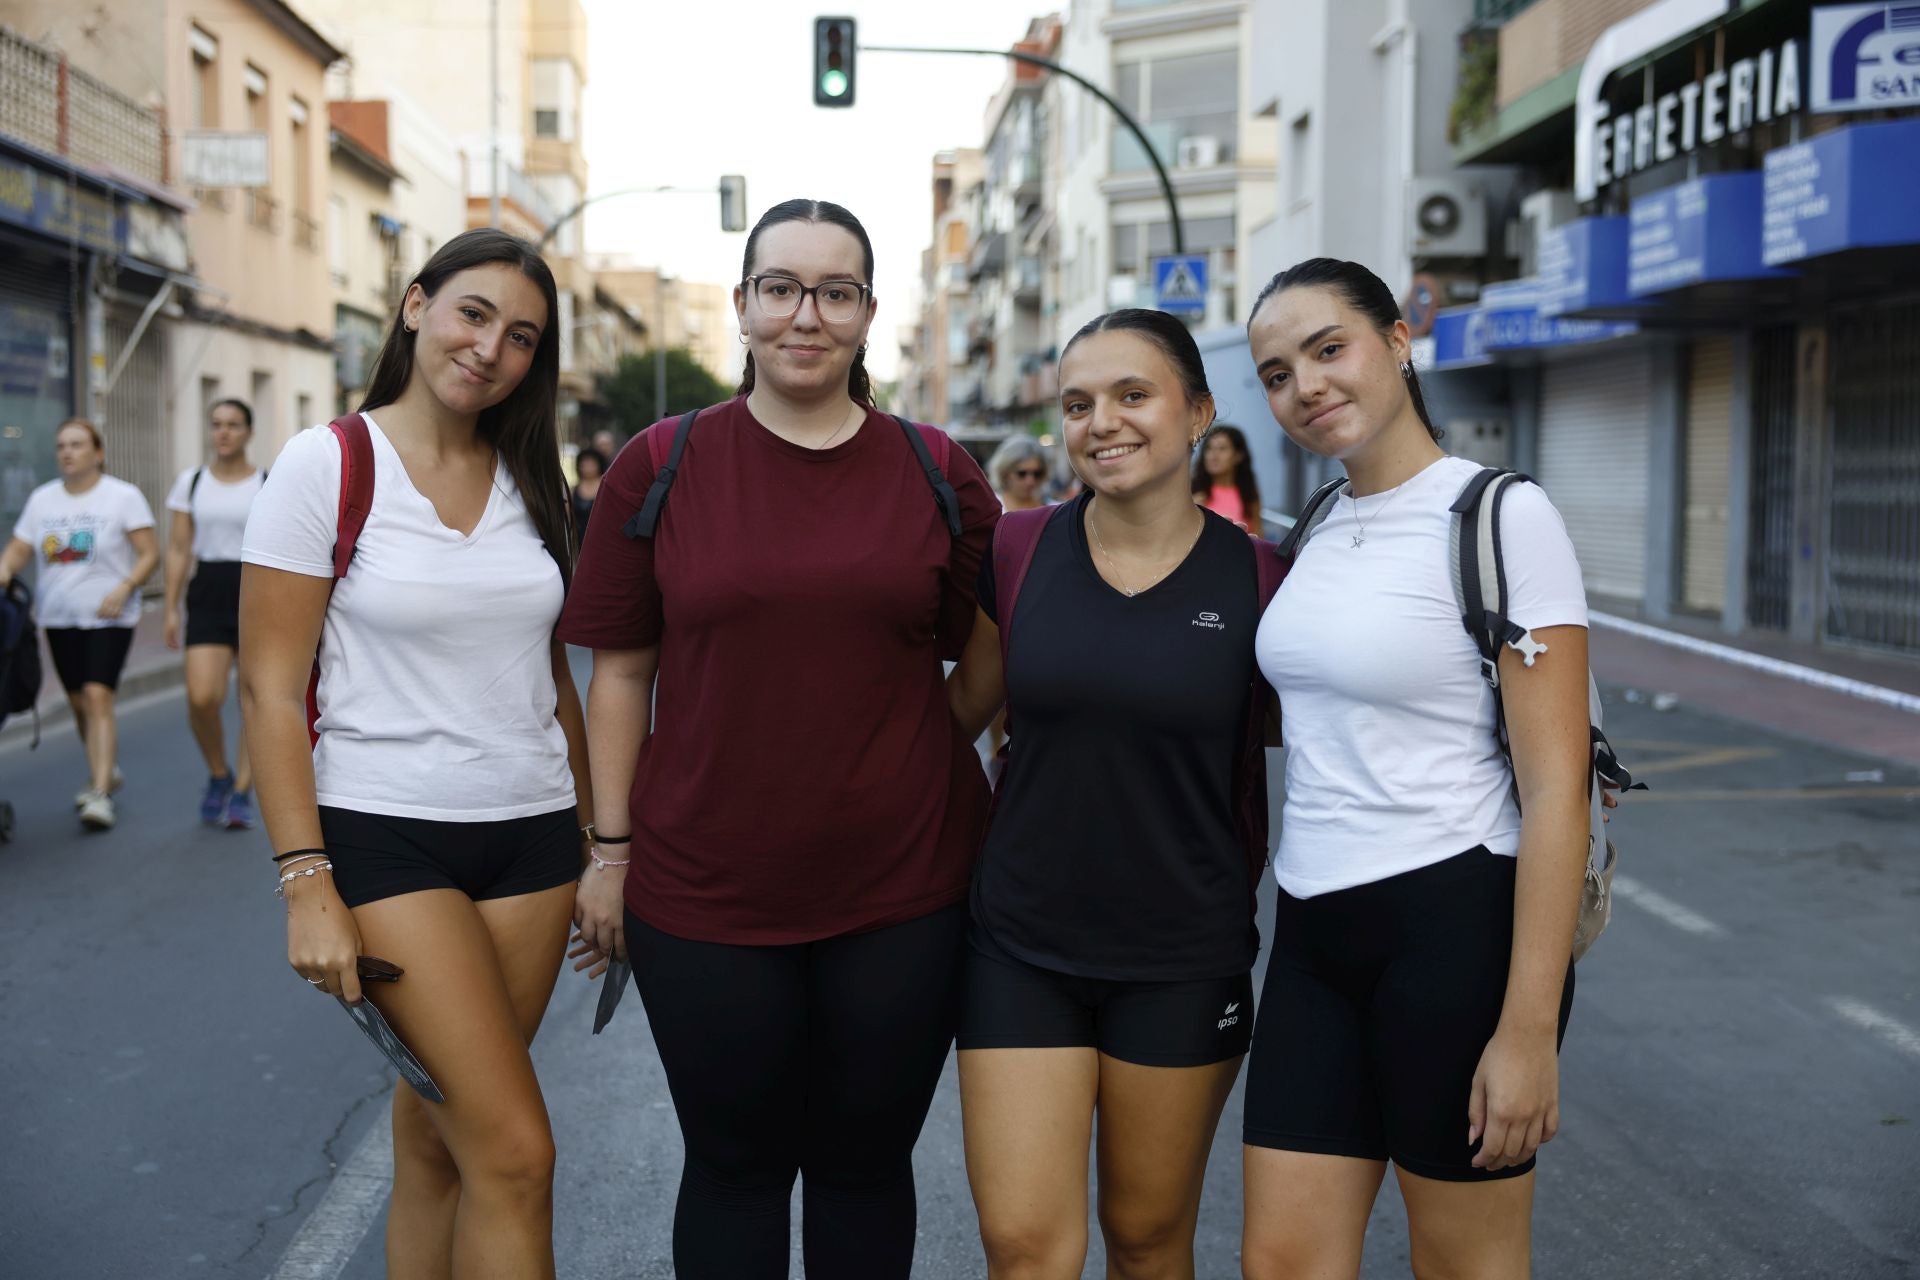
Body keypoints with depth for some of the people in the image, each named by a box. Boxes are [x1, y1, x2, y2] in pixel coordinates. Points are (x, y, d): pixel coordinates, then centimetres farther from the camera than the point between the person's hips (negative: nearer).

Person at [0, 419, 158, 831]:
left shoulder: (123, 496, -3)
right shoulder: (42, 499, 10)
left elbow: (150, 553, -6)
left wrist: (125, 587, -21)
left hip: (108, 616, -5)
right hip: (58, 618, 5)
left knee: (98, 697, -16)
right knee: (78, 702, 12)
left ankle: (100, 793, -19)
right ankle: (105, 771, 32)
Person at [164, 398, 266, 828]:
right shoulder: (191, 481, 9)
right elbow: (178, 549, 10)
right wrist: (171, 608, 4)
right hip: (207, 594, 1)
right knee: (201, 697, -12)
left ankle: (242, 792, 10)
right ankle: (219, 776, 13)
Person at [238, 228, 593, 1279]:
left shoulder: (528, 481, 9)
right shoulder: (325, 465, -7)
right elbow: (269, 687, -9)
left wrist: (589, 834, 15)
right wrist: (305, 883, -14)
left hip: (530, 835, 5)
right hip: (384, 835, -5)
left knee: (438, 1133, 10)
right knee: (515, 1153, -9)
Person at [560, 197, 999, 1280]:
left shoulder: (938, 472, 1)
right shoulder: (662, 466, 0)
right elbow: (621, 669, 3)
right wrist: (613, 848, 1)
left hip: (902, 891, 1)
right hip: (706, 893, 0)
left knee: (867, 1162, 15)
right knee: (735, 1166, 14)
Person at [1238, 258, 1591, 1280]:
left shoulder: (1503, 516, -11)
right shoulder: (1320, 531, 10)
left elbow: (1556, 785, -15)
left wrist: (1528, 1028, -18)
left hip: (1455, 919, -6)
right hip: (1315, 928, 7)